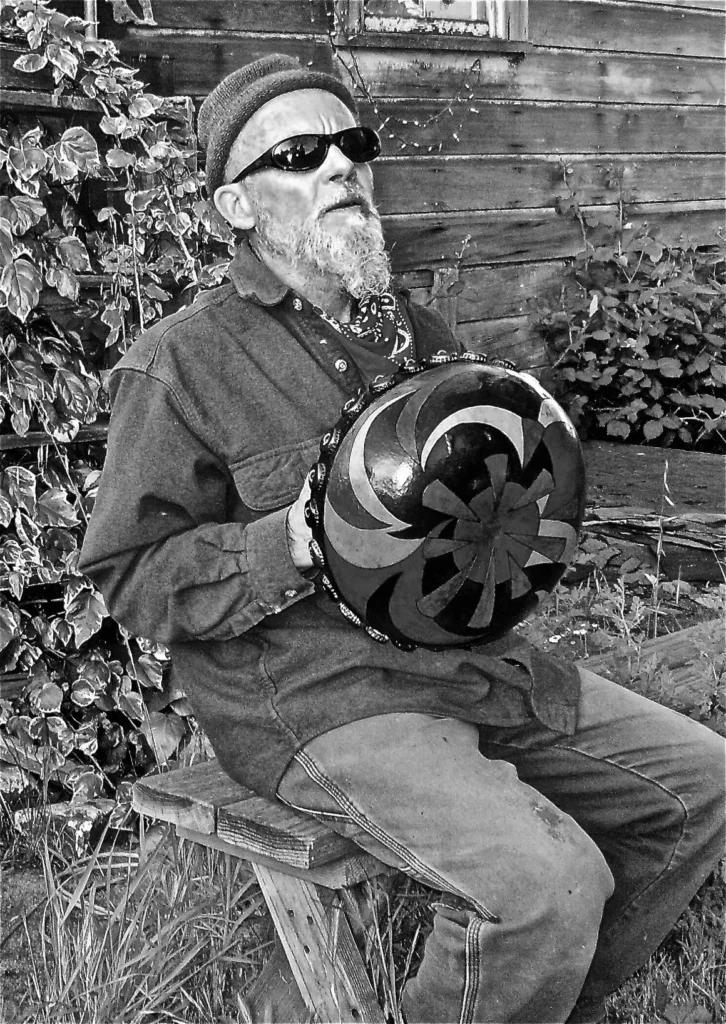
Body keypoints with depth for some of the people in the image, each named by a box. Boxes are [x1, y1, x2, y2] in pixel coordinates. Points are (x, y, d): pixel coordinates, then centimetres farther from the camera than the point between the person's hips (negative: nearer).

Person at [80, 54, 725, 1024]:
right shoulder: (181, 363, -7)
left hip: (471, 653, 8)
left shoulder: (415, 329, 15)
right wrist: (294, 544, -23)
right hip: (315, 699, -7)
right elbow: (129, 574, -9)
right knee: (548, 884, -27)